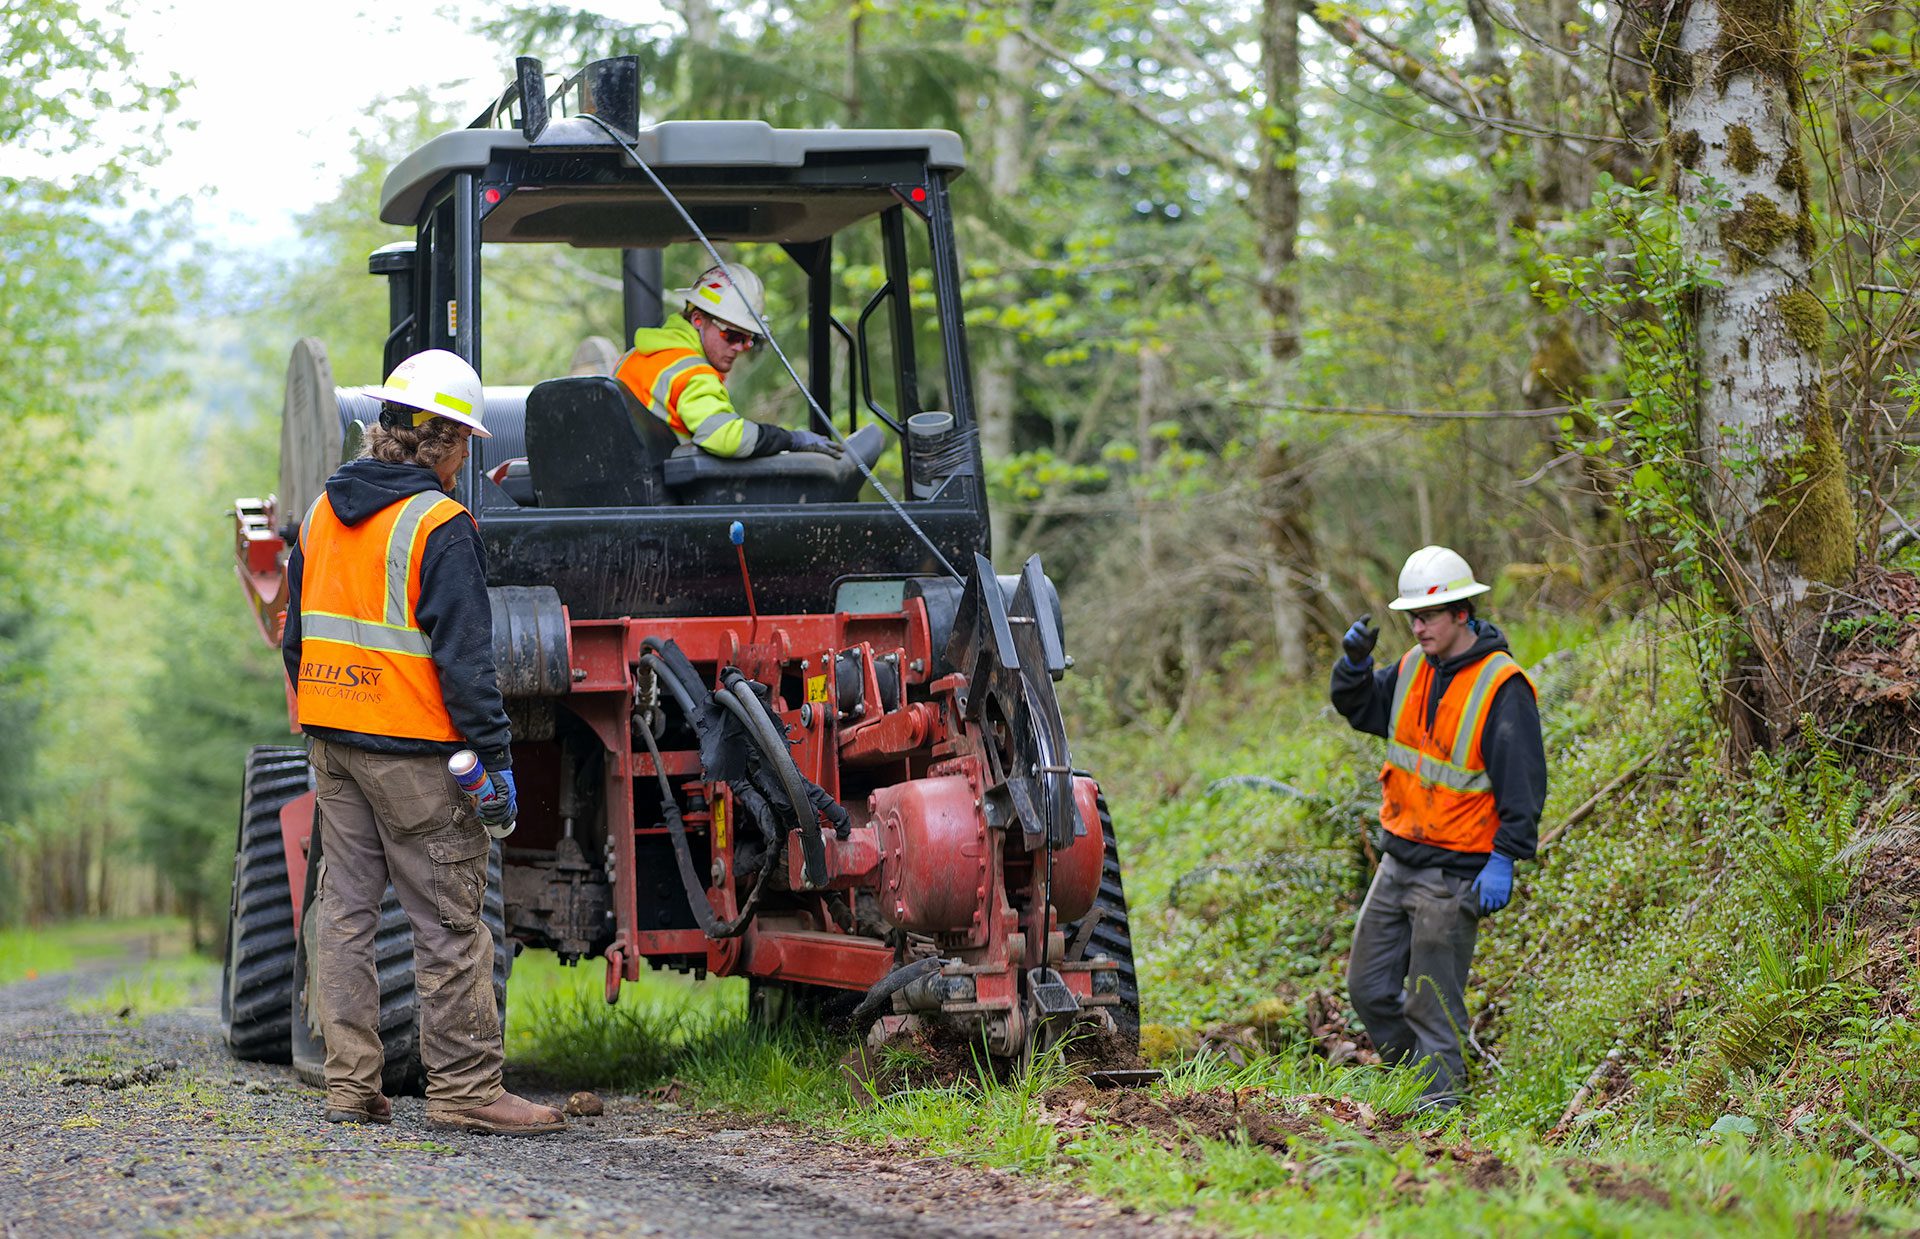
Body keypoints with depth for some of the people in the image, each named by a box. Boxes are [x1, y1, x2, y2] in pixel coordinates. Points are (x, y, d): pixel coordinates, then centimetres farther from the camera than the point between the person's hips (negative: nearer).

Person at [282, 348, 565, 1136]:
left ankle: (350, 1085, 12)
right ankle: (464, 1088, -1)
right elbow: (464, 657, -16)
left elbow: (297, 637, 17)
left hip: (333, 743, 8)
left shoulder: (323, 513, 11)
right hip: (413, 749, -8)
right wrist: (494, 759, -13)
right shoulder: (439, 527, -13)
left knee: (347, 908, 10)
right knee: (448, 921, -2)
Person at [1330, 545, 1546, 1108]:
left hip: (1454, 872, -8)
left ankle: (1442, 1096, 8)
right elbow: (1358, 708, 21)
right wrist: (1355, 663, 1)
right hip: (1399, 858, 8)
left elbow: (1524, 782, -15)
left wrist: (1503, 860, -20)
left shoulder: (1502, 688, -15)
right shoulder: (1415, 667, 7)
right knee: (1369, 987, 11)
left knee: (1431, 998, -4)